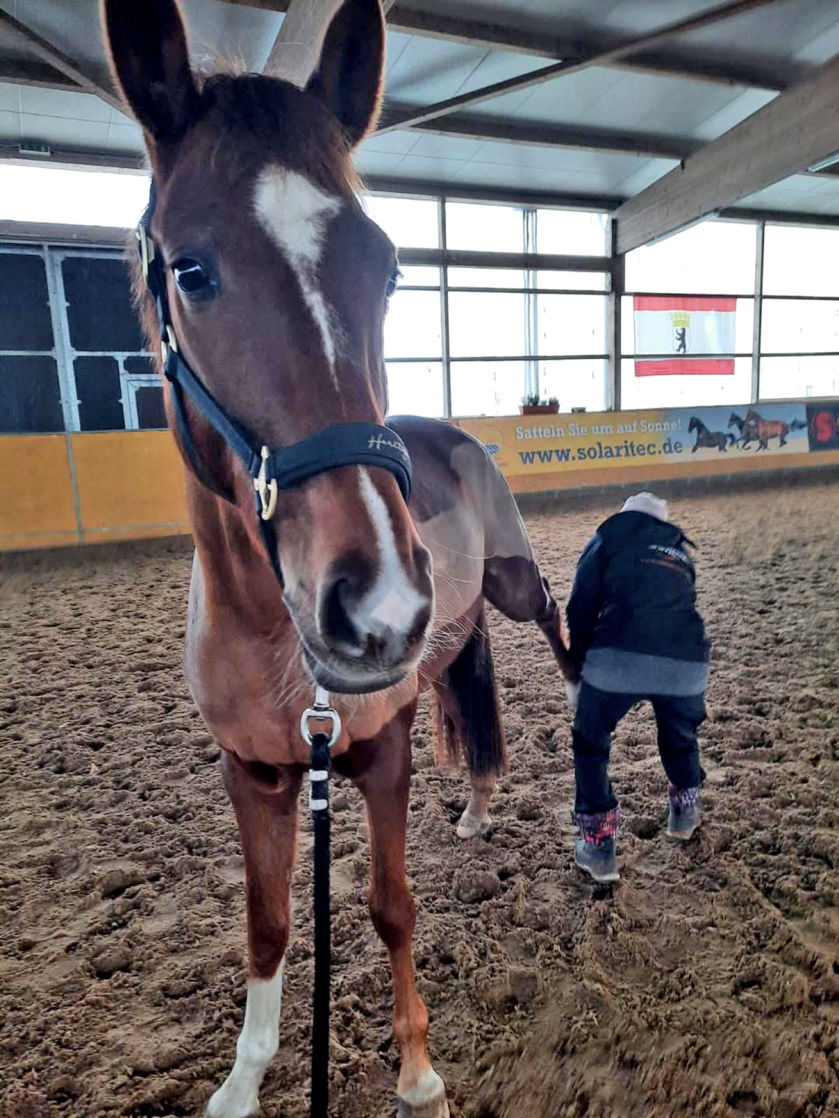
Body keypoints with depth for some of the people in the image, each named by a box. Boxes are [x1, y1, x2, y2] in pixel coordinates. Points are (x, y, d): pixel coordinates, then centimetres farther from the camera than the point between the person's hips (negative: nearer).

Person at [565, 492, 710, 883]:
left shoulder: (607, 539, 17)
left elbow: (580, 610, 8)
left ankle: (599, 847, 19)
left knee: (590, 743, 18)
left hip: (618, 658, -4)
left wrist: (576, 673, 15)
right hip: (687, 663, 4)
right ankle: (685, 812, 51)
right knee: (681, 737, 34)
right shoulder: (679, 551, 30)